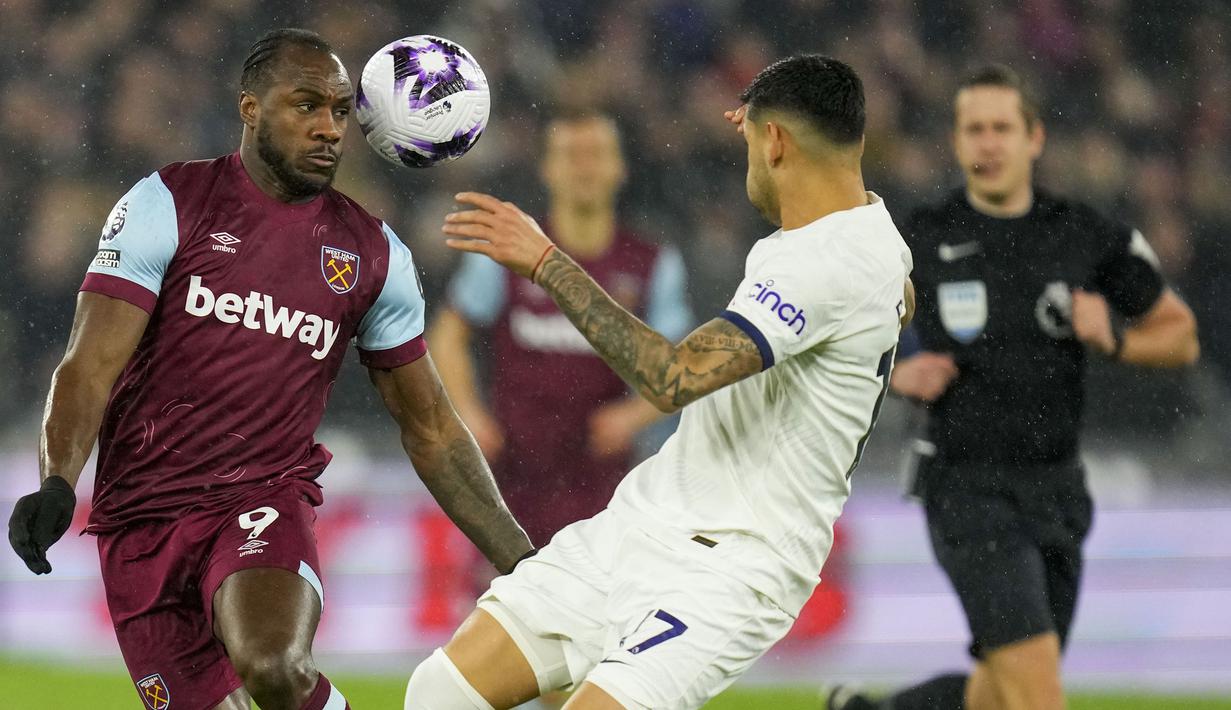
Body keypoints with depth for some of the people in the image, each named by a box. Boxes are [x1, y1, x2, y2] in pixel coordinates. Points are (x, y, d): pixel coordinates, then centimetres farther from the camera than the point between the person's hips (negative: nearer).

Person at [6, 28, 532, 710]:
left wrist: (521, 562, 12)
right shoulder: (168, 205, -2)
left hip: (265, 501, 0)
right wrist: (56, 485, -27)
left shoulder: (373, 254, 7)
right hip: (140, 521, 0)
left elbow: (430, 429, 16)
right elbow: (91, 367, -8)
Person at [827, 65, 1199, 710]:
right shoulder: (918, 241, -3)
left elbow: (1180, 335, 10)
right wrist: (894, 376, -9)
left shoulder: (1089, 238, 2)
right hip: (967, 490, -4)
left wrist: (1114, 337, -9)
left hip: (1057, 488, 4)